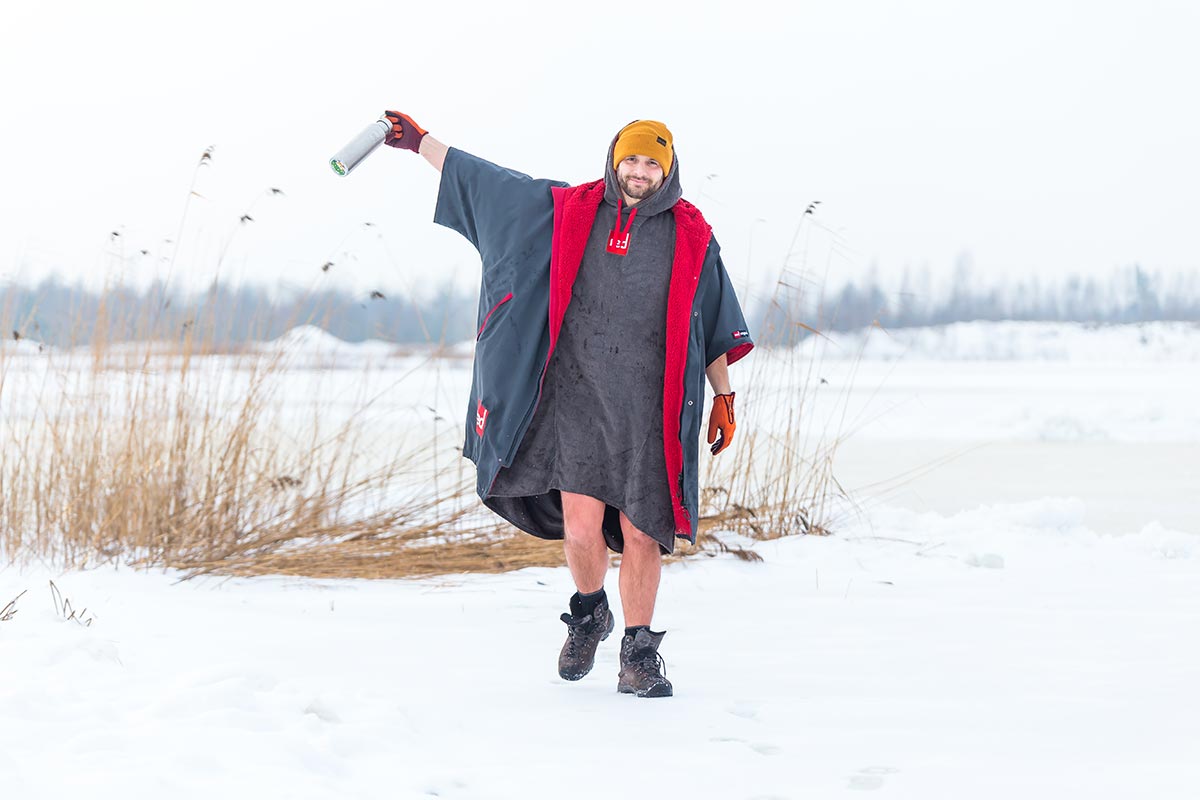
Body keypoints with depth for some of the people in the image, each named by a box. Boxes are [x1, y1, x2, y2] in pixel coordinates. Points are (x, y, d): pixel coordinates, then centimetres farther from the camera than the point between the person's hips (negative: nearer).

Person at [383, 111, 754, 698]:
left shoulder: (691, 236, 6)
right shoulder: (568, 211, 7)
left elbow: (714, 327, 13)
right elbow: (488, 181, 14)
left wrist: (723, 397, 12)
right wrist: (421, 143, 15)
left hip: (652, 409, 0)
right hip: (578, 397, 0)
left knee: (642, 535, -2)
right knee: (581, 527, -9)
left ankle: (639, 654, 13)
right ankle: (588, 612, 23)